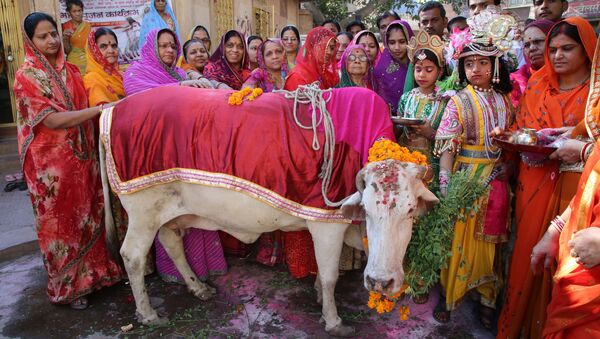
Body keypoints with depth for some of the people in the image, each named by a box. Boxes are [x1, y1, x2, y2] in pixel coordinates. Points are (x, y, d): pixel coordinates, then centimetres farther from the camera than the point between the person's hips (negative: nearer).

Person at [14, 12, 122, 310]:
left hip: (83, 156, 5)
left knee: (88, 216, 12)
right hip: (51, 162, -5)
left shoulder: (70, 71, 8)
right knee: (60, 222, 8)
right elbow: (53, 120, -18)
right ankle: (67, 286, 24)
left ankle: (91, 273, 30)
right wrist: (100, 109, -24)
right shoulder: (26, 76, -9)